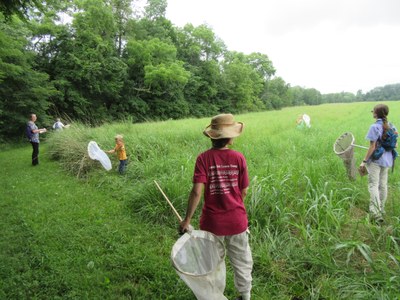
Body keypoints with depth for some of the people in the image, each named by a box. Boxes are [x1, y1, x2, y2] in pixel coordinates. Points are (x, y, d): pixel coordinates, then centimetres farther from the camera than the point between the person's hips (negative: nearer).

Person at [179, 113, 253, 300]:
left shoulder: (203, 158, -14)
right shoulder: (238, 157, -11)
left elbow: (197, 191, -20)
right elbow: (244, 191, -4)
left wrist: (187, 219, -12)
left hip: (212, 221, 0)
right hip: (237, 220, 1)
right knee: (241, 261, 22)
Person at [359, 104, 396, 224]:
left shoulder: (375, 127, -16)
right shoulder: (391, 126, 5)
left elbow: (372, 147, -18)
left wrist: (364, 161, -12)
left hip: (376, 159, -7)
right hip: (387, 160, 7)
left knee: (373, 185, -4)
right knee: (383, 185, 16)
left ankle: (376, 214, -8)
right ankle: (381, 210, 29)